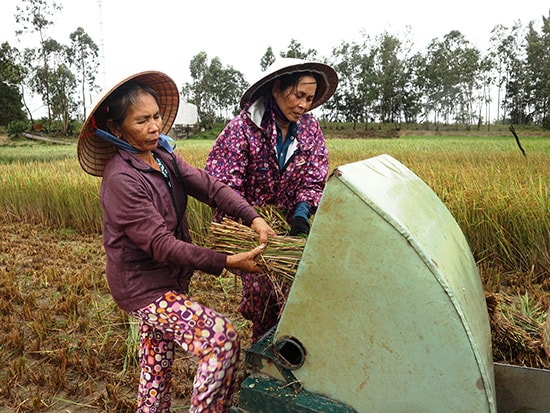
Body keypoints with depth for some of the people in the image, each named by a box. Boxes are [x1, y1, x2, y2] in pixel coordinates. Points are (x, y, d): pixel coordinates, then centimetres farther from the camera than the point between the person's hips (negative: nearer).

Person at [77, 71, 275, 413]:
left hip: (170, 280, 8)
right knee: (222, 338, -18)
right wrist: (225, 262, -28)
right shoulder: (121, 179, -22)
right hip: (143, 287, -8)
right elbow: (161, 245, -25)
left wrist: (253, 218, -23)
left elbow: (209, 187, -9)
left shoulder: (164, 156, 2)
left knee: (158, 366, 21)